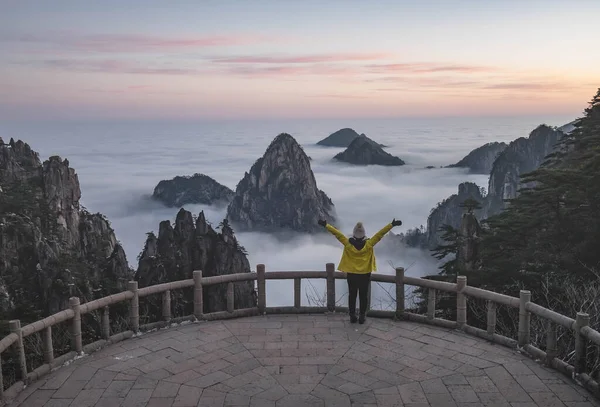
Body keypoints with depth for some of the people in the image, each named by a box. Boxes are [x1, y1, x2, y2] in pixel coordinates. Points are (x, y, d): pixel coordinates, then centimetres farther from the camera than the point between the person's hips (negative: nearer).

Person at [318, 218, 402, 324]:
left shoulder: (348, 243, -14)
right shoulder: (369, 244, -15)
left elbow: (337, 233, -12)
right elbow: (380, 233, -14)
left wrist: (326, 225, -8)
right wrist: (392, 224, -12)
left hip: (351, 274, 1)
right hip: (365, 274, 0)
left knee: (352, 295, 11)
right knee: (363, 296, 9)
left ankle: (352, 316, 14)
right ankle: (362, 317, 13)